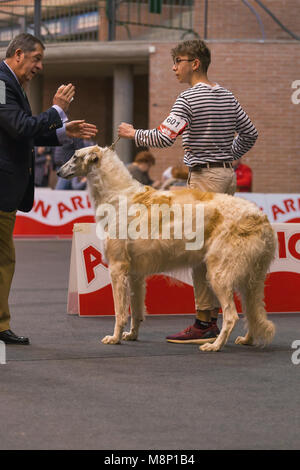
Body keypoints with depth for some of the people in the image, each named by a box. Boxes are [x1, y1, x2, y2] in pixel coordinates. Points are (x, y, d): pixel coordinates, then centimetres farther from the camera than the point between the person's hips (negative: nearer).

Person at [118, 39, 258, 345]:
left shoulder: (189, 98, -11)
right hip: (228, 174, 9)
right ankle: (215, 315, 12)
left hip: (204, 177, -9)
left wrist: (134, 134, -2)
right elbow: (249, 133, 21)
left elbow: (164, 137, -17)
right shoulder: (227, 97, 14)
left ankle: (204, 322, -8)